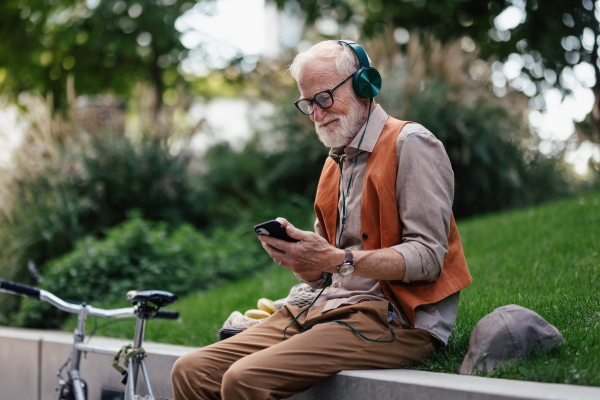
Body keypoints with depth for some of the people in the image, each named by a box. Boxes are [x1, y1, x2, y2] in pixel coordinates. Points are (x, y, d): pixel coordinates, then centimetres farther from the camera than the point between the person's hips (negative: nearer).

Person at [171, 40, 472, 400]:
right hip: (332, 309, 8)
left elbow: (428, 256, -14)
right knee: (192, 371, -9)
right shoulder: (336, 162, 22)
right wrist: (294, 255, -3)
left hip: (397, 319, -7)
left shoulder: (410, 143, -3)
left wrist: (339, 259, -23)